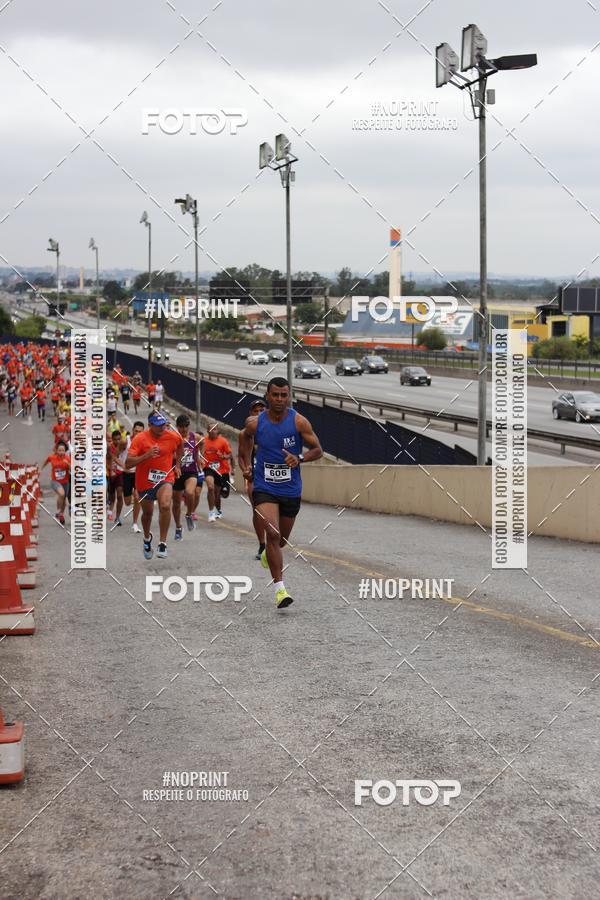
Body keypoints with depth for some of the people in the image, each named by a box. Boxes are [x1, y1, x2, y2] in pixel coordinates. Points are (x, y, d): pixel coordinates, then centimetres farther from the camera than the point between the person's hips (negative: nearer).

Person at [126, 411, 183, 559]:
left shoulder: (173, 436, -8)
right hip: (144, 481, 0)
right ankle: (147, 538, 50)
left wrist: (177, 465, 16)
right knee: (147, 513, 18)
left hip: (165, 479, 0)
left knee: (165, 506, -27)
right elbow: (128, 464, -24)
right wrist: (146, 455, -35)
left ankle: (162, 543, -17)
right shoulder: (140, 439, -18)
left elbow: (180, 445, 19)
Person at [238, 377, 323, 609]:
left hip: (291, 490, 2)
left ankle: (267, 554, 55)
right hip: (264, 488, -2)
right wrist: (246, 467, 5)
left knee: (282, 538, 17)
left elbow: (317, 450, -3)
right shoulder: (255, 423, -6)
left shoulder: (299, 422, -9)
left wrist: (299, 458, -22)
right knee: (273, 533, -21)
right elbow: (245, 437, 16)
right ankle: (279, 588, -17)